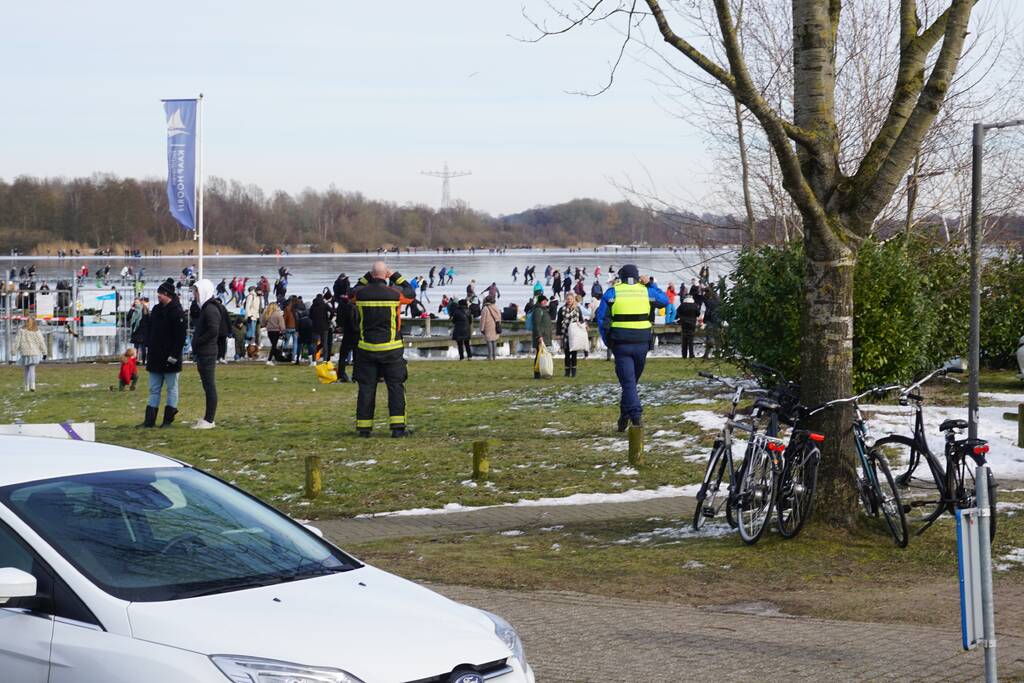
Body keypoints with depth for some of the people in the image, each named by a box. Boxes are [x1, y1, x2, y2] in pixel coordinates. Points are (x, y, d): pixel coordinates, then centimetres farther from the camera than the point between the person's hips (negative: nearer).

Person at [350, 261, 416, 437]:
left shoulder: (361, 293, -5)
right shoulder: (394, 292, -8)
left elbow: (354, 290, 20)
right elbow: (411, 293, 13)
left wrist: (367, 277, 16)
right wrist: (396, 276, 16)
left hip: (366, 348, 2)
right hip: (391, 349, -2)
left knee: (366, 388, 7)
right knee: (396, 386, 4)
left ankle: (364, 427, 8)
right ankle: (397, 426, -2)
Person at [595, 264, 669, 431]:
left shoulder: (612, 292, 0)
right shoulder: (646, 291, 5)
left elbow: (601, 317, -2)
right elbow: (665, 300, 23)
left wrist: (607, 341, 5)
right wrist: (651, 284, 21)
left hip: (621, 344, -2)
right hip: (642, 343, 2)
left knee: (628, 381, -3)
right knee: (632, 380, 15)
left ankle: (635, 414, -19)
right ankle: (624, 414, 19)